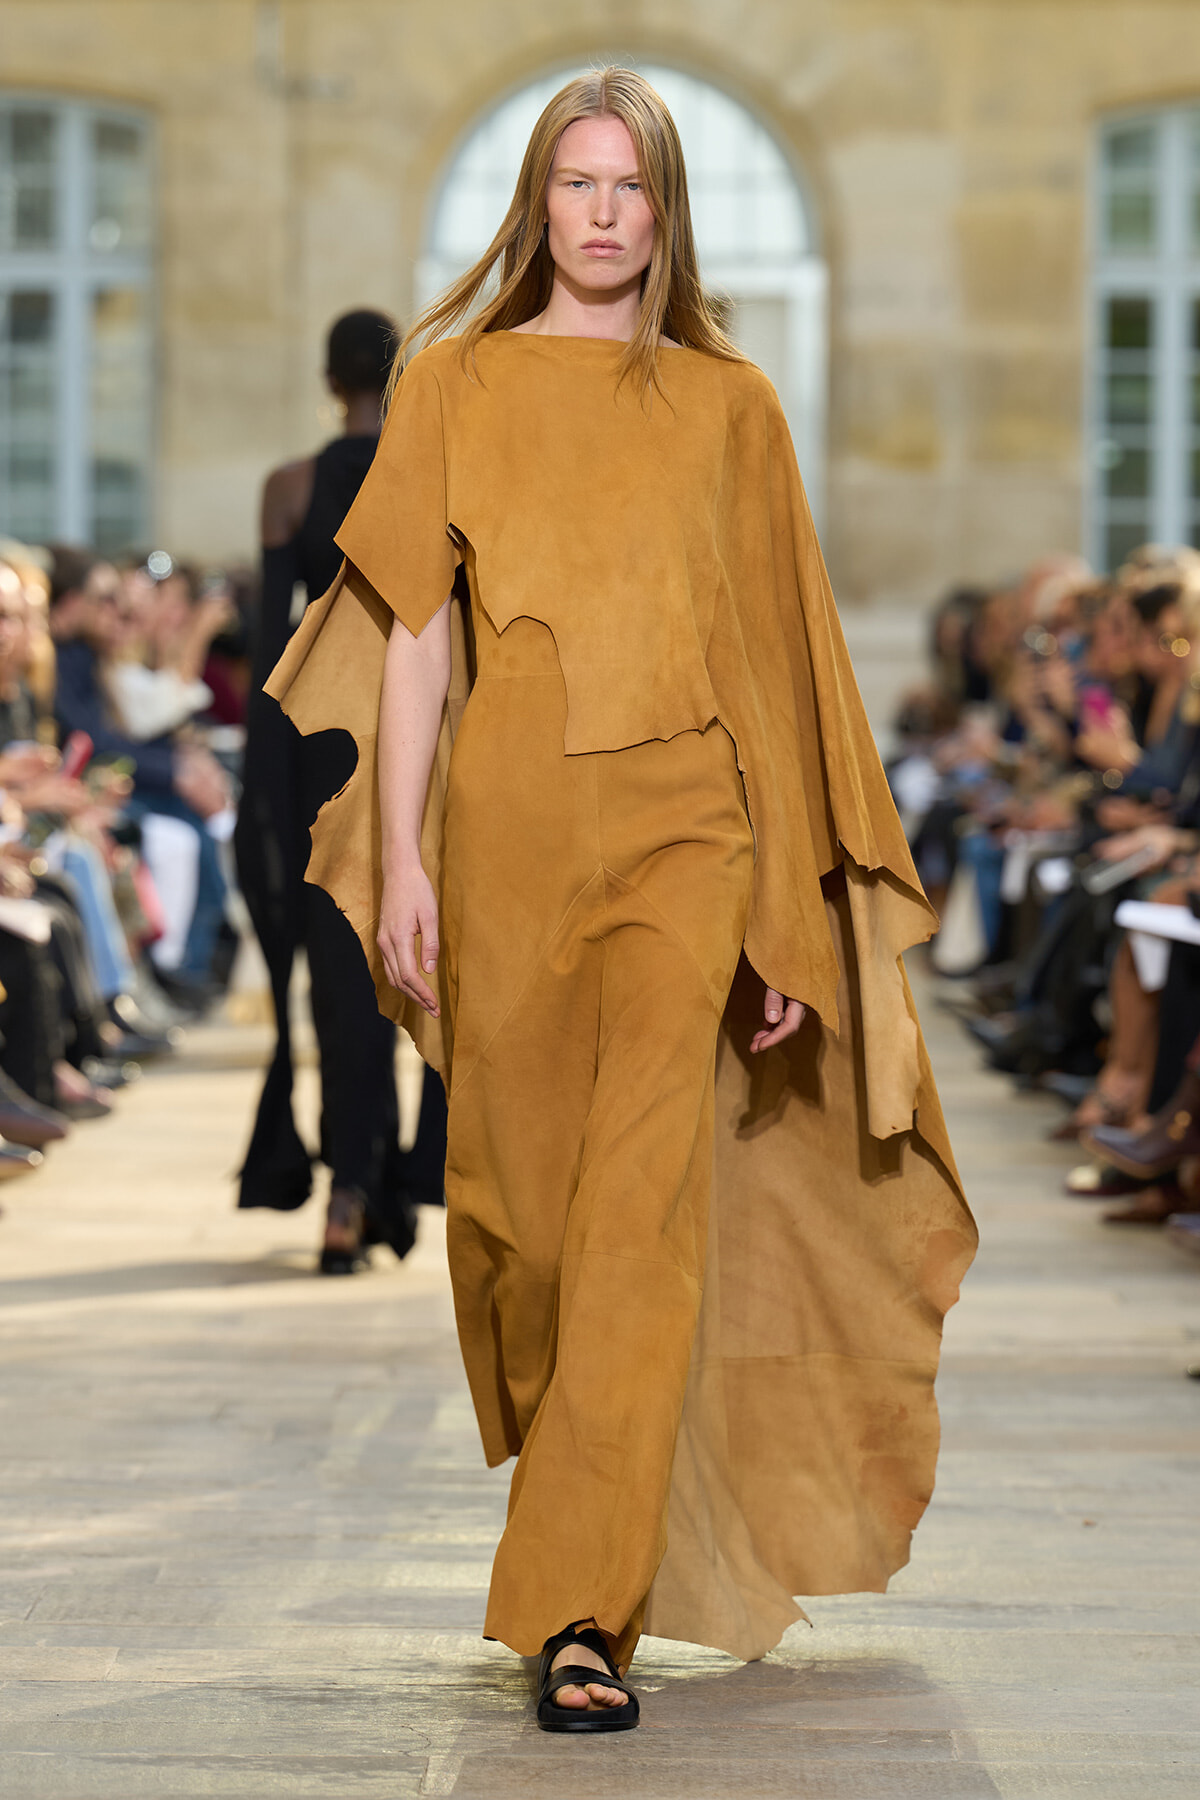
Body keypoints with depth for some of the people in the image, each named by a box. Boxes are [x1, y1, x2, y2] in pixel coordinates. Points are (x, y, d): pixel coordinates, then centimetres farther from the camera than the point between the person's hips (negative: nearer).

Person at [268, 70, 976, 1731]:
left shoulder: (729, 406, 9)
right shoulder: (456, 384, 8)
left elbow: (774, 661, 10)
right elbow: (416, 630, 5)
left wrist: (789, 913, 7)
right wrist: (399, 859, -4)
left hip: (682, 832, -1)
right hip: (508, 827, 1)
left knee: (648, 1201, -15)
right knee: (517, 1203, 6)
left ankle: (584, 1611, -16)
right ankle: (576, 1499, 34)